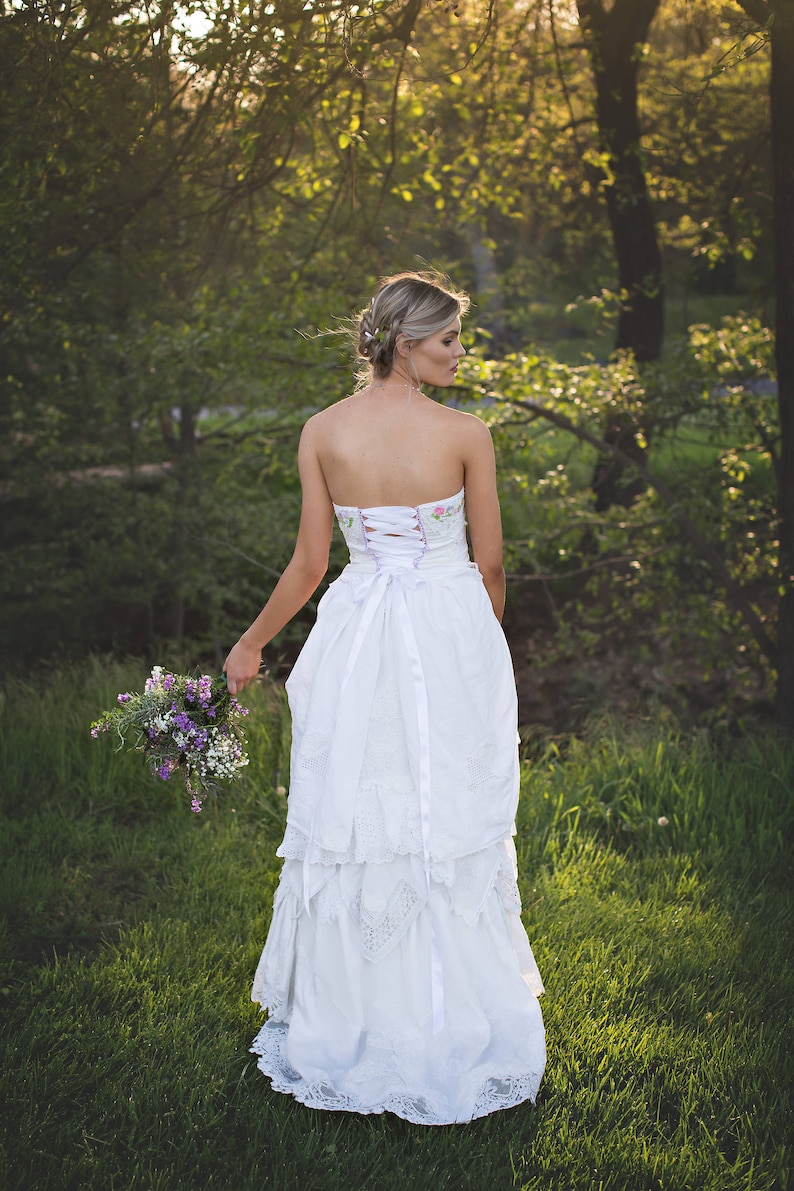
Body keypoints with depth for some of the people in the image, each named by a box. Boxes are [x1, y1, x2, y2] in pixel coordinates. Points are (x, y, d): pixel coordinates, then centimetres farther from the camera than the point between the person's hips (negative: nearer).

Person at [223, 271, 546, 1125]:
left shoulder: (322, 433, -3)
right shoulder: (465, 434, -8)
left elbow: (308, 565, -2)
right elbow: (490, 561, -1)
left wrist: (251, 645, 12)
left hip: (357, 638, 2)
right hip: (452, 634, -2)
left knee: (351, 828, 11)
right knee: (452, 824, 9)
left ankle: (347, 1016, 23)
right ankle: (452, 1028, 20)